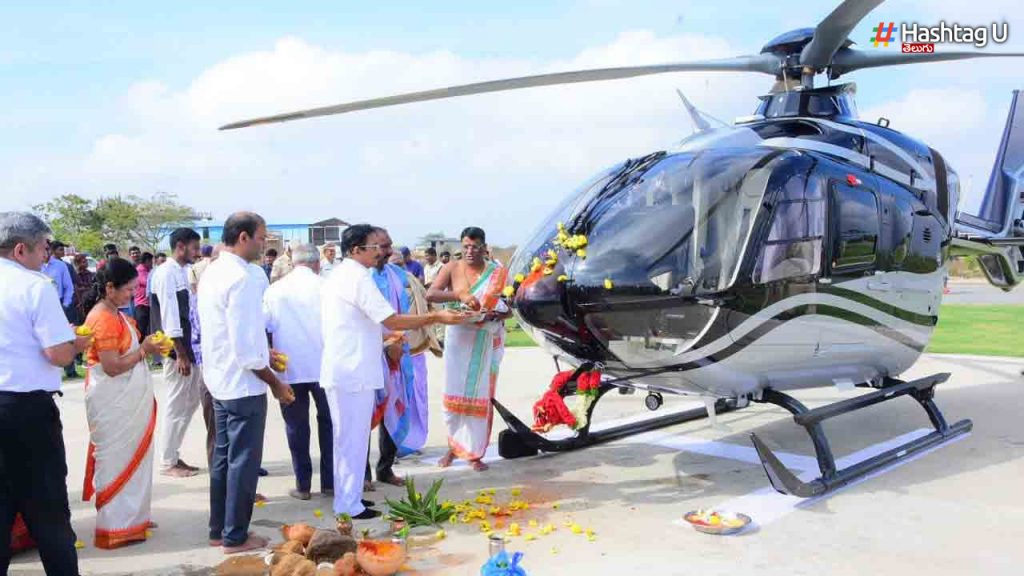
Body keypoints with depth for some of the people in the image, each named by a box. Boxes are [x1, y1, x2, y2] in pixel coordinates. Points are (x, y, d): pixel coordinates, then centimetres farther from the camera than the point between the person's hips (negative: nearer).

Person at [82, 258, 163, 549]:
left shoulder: (116, 314, 10)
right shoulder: (104, 319, -20)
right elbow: (113, 366, -23)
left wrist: (144, 346, 3)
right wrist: (143, 349, -15)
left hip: (128, 399, 9)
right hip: (113, 402, -9)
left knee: (132, 456, 15)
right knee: (116, 459, 0)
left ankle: (131, 516, 27)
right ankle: (116, 528, 10)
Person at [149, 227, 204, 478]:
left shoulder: (183, 272, 13)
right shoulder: (166, 273, -13)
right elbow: (169, 316, -18)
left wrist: (189, 351, 16)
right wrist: (180, 354, -19)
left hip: (190, 347, 9)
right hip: (176, 350, -9)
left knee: (191, 401, 14)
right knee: (176, 405, 0)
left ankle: (173, 455, 25)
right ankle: (167, 462, 13)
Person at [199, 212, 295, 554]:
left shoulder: (212, 272, 8)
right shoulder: (242, 277, -21)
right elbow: (245, 346, -23)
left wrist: (262, 352, 16)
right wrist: (275, 383, -14)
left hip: (220, 379, 10)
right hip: (244, 383, -9)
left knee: (224, 457, 17)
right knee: (243, 460, 2)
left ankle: (219, 530, 28)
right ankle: (235, 537, 13)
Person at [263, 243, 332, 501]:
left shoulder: (274, 289, 1)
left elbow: (264, 325, 6)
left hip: (289, 368, 1)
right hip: (323, 365, -1)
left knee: (296, 426, 9)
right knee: (328, 421, 12)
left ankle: (303, 485, 13)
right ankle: (329, 481, 16)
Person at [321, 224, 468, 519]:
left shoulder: (339, 275, 15)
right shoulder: (358, 277, -16)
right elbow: (391, 319, -20)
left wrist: (386, 338, 23)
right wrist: (436, 317, -16)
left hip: (341, 370, 10)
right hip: (354, 371, -10)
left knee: (347, 437, 17)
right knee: (354, 439, 0)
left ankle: (346, 498, 27)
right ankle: (349, 505, 9)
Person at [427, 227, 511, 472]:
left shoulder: (498, 272, 0)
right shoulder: (452, 269, 0)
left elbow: (510, 306, 2)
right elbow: (430, 294, -12)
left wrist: (496, 315, -21)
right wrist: (460, 296, -27)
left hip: (487, 340, 0)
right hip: (458, 337, 0)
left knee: (481, 394, 2)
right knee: (455, 393, 3)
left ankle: (475, 453, 13)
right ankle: (453, 446, 21)